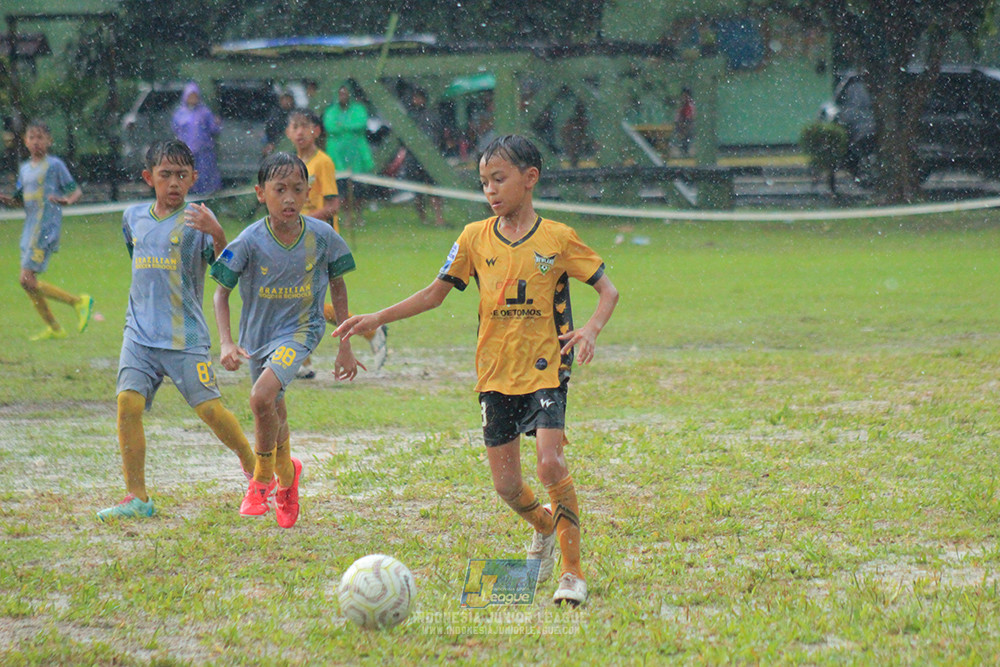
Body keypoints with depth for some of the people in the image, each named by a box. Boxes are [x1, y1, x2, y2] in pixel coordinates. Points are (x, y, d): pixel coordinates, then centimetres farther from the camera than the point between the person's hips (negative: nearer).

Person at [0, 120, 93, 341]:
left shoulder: (55, 165, -5)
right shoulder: (25, 168, 16)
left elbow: (77, 191, -5)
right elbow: (18, 199, 21)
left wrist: (66, 201, -26)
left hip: (46, 229, -8)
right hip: (30, 229, 8)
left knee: (27, 280, -15)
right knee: (28, 283, 6)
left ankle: (78, 301, -5)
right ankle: (53, 328, 16)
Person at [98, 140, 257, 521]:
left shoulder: (197, 219, -4)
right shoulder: (134, 217, 12)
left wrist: (217, 234, -32)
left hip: (186, 335, -4)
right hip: (140, 332, 4)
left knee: (209, 408, -8)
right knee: (128, 402, -12)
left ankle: (255, 470, 17)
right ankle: (137, 497, -7)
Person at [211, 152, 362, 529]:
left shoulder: (323, 237, -13)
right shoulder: (250, 242, -16)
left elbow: (337, 287, 3)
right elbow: (221, 293, -7)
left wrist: (345, 348, 7)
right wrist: (226, 343, -20)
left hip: (300, 329, -2)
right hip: (258, 333, 2)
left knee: (262, 396, -26)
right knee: (274, 414, 15)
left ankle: (262, 478, -4)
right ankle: (286, 474, 47)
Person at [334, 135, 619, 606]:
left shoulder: (557, 239, -5)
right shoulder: (475, 238, 5)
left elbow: (607, 290, 0)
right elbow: (435, 293, 12)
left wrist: (591, 329, -20)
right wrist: (376, 320, 4)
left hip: (545, 370, -4)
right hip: (496, 374, 4)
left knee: (550, 462, -21)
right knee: (506, 484, 3)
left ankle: (572, 571, -11)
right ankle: (544, 528, 36)